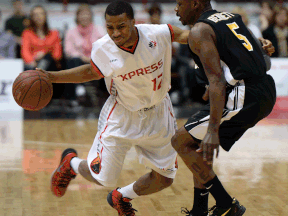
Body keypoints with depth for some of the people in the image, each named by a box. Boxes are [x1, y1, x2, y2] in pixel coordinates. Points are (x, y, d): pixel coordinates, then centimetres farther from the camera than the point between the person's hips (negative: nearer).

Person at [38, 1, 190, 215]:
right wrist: (51, 77, -5)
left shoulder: (156, 34, -22)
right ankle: (71, 163, 33)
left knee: (164, 178, 6)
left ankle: (121, 197, 35)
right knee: (101, 177, -2)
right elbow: (91, 72, 2)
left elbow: (183, 34, -2)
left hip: (158, 114, 2)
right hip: (122, 115, -2)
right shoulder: (102, 48, -19)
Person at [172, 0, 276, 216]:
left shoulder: (199, 31, -8)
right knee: (199, 142, 22)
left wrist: (213, 130, -25)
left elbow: (217, 80, -20)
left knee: (181, 142, 2)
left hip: (244, 97, -9)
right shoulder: (231, 17, 18)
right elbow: (265, 61, 20)